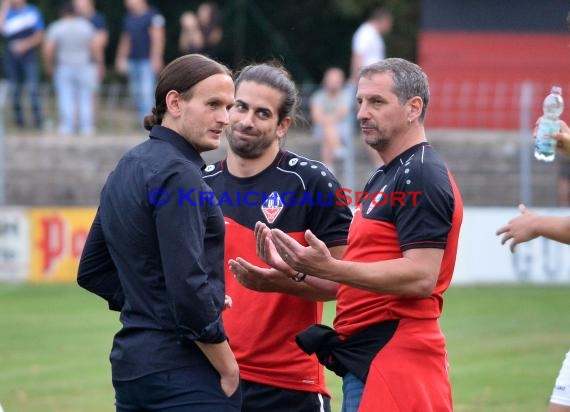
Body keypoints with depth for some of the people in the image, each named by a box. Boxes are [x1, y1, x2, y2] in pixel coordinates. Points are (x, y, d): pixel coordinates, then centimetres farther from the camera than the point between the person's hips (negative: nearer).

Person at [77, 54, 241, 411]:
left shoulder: (127, 169, 14)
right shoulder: (178, 174, -14)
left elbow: (92, 271, 21)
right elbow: (188, 286, -21)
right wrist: (229, 371, -11)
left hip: (130, 363, 9)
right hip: (183, 371, -9)